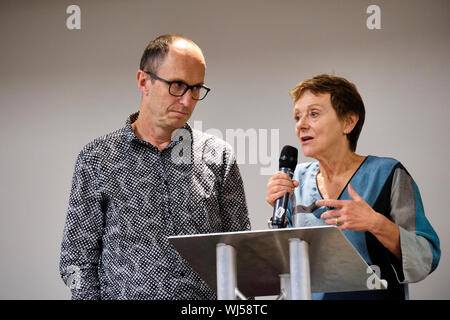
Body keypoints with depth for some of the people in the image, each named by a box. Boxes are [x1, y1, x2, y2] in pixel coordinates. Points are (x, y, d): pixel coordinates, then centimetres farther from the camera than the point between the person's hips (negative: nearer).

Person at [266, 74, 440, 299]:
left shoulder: (387, 174, -3)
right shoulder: (299, 179, 9)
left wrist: (376, 223, -19)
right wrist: (279, 213, -1)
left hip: (374, 296, -2)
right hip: (310, 297, 2)